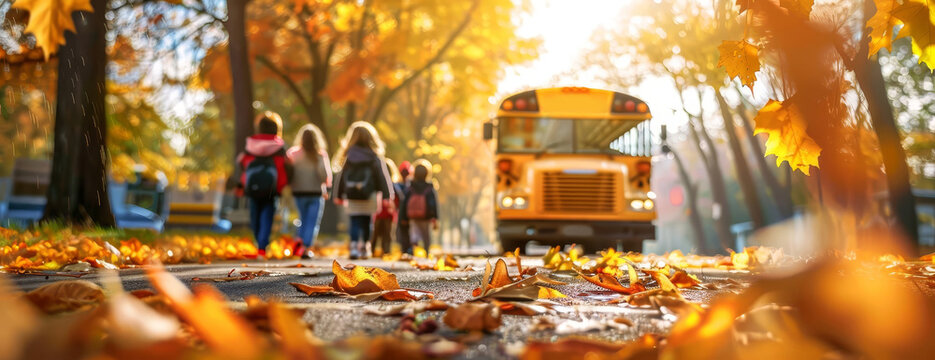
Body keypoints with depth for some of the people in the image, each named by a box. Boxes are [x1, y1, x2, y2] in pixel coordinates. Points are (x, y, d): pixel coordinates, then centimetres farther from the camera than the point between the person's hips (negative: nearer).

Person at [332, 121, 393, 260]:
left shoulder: (349, 155, 1)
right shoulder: (374, 157, -3)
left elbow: (342, 175, 6)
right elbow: (381, 176, -4)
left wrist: (338, 195, 14)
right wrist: (386, 195, -2)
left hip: (352, 195, 1)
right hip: (368, 196, -1)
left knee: (354, 222, 2)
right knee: (366, 222, 12)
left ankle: (354, 246, -15)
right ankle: (363, 248, 16)